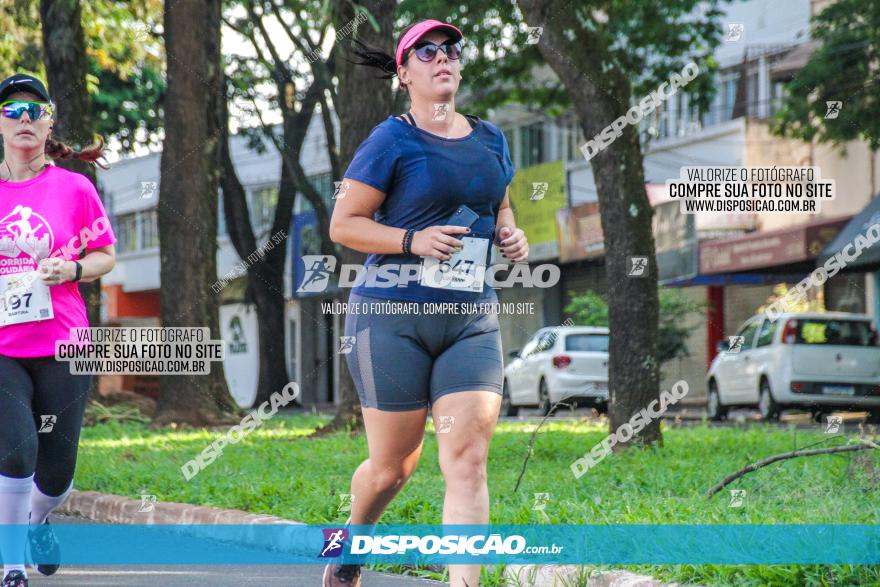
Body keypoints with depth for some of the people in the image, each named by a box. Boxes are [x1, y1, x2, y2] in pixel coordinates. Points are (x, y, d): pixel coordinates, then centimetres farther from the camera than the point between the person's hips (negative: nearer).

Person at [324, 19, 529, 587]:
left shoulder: (490, 139, 13)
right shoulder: (392, 140, -4)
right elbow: (343, 224, -5)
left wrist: (511, 235, 6)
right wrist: (413, 241, -19)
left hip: (472, 319, 4)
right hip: (392, 317, -4)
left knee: (468, 459, -11)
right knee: (393, 466, 5)